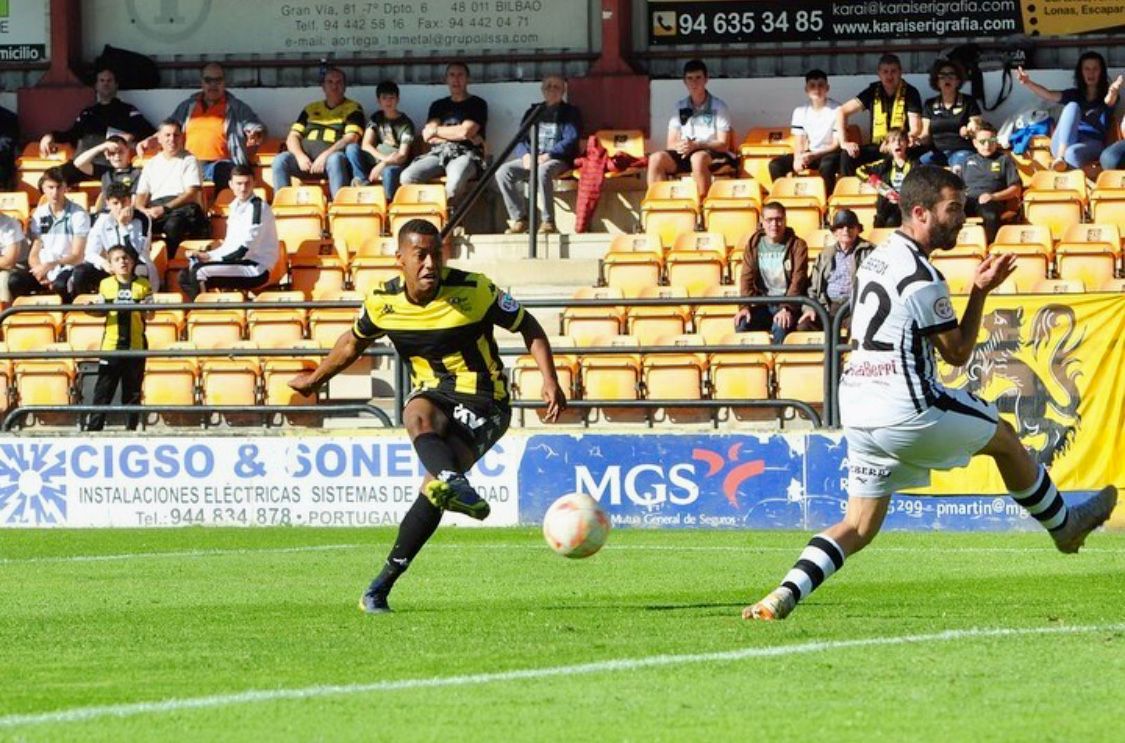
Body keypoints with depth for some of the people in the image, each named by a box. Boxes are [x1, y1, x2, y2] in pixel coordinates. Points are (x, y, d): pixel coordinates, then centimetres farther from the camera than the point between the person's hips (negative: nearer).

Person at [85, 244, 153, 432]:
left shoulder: (143, 286, 4)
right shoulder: (106, 285, 6)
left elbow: (149, 315, 6)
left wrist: (146, 310, -17)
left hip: (135, 345, 0)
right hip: (111, 344, 0)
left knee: (132, 390, 6)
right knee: (103, 389, -1)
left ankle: (131, 427, 13)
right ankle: (94, 427, 1)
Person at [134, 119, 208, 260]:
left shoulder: (189, 161, 10)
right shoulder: (151, 165, 24)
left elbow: (192, 194, -2)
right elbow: (141, 195, 17)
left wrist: (165, 208, -14)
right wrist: (143, 210, -9)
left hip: (182, 207, -4)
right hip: (155, 209, 4)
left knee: (173, 224, -41)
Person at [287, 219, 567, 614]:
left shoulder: (474, 292, -14)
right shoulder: (382, 301, -4)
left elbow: (529, 328, -3)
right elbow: (354, 342, 18)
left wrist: (550, 381, -16)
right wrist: (314, 379, 29)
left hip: (483, 403, -3)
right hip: (433, 393, 3)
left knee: (432, 490, -24)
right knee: (418, 417, -38)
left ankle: (384, 583, -15)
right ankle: (454, 484, -66)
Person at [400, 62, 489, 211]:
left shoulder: (477, 104, 10)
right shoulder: (438, 106, 23)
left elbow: (465, 131, -5)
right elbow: (428, 137, 8)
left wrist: (436, 131, 8)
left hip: (465, 155, -4)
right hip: (438, 154, 4)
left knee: (456, 179, -41)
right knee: (407, 177, -27)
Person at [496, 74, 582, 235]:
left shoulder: (570, 113, 9)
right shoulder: (533, 112, 22)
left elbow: (570, 141, -5)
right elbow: (520, 139, 13)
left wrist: (547, 156, -19)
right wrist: (526, 155, -10)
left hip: (558, 160, -5)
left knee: (542, 171, -40)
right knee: (503, 171, -23)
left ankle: (548, 222, -33)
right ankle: (518, 220, -20)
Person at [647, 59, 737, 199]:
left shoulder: (718, 107, 0)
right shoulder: (680, 107, 13)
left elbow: (724, 144, -6)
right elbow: (671, 143, 11)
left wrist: (696, 145, -21)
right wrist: (680, 146, -15)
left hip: (713, 155, -4)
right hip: (684, 154, 4)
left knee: (698, 158, -40)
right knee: (656, 159, -24)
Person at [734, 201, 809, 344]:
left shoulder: (797, 246, -1)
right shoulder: (753, 245, 9)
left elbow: (798, 280, -11)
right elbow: (747, 279, 1)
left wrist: (787, 308, -26)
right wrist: (745, 306, -16)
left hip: (788, 303, -3)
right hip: (763, 304, 3)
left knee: (780, 327, -34)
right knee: (742, 323, -26)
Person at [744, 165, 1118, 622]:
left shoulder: (877, 257, 12)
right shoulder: (923, 280, -16)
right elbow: (957, 353, -6)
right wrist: (981, 292, 1)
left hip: (857, 408, 8)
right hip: (906, 409, -8)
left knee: (859, 528, 9)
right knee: (1005, 438, 17)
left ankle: (785, 594, -10)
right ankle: (1063, 526, 34)